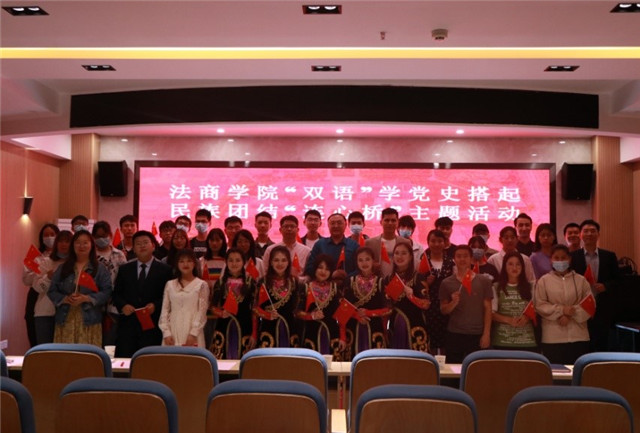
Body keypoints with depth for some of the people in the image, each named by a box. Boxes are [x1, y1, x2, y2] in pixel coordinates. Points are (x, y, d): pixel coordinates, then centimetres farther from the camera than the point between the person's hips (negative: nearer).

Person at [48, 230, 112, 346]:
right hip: (65, 320, 2)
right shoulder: (63, 268, 14)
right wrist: (65, 299, -10)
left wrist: (86, 298, -15)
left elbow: (107, 292, -3)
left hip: (89, 320, -2)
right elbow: (52, 291, 10)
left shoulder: (100, 268, 5)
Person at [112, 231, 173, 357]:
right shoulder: (124, 269, 13)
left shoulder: (165, 270, 4)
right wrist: (123, 305, -5)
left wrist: (155, 305, -13)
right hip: (127, 324, 2)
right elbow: (116, 293, 13)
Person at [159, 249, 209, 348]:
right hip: (172, 333, 3)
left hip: (192, 334, -3)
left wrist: (193, 333, -11)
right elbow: (165, 310, 8)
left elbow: (202, 312, -3)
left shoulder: (201, 285, 2)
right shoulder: (170, 285, 11)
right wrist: (166, 333, -1)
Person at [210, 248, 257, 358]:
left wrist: (254, 334, -2)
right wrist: (220, 313, -13)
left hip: (244, 327, -1)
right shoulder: (220, 282, 6)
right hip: (224, 326, 1)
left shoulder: (250, 282, 2)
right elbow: (212, 306, 9)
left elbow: (254, 310, 2)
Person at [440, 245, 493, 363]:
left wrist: (486, 333, -3)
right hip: (454, 334, 1)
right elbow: (443, 310, 6)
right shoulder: (447, 283, 3)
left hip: (477, 335, 0)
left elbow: (487, 309, 2)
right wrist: (453, 303, -14)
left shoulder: (483, 281, 2)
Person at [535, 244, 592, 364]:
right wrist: (561, 310, -13)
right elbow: (540, 305, -2)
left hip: (578, 336, 2)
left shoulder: (581, 280, 9)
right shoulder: (544, 281, 5)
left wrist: (570, 315, -10)